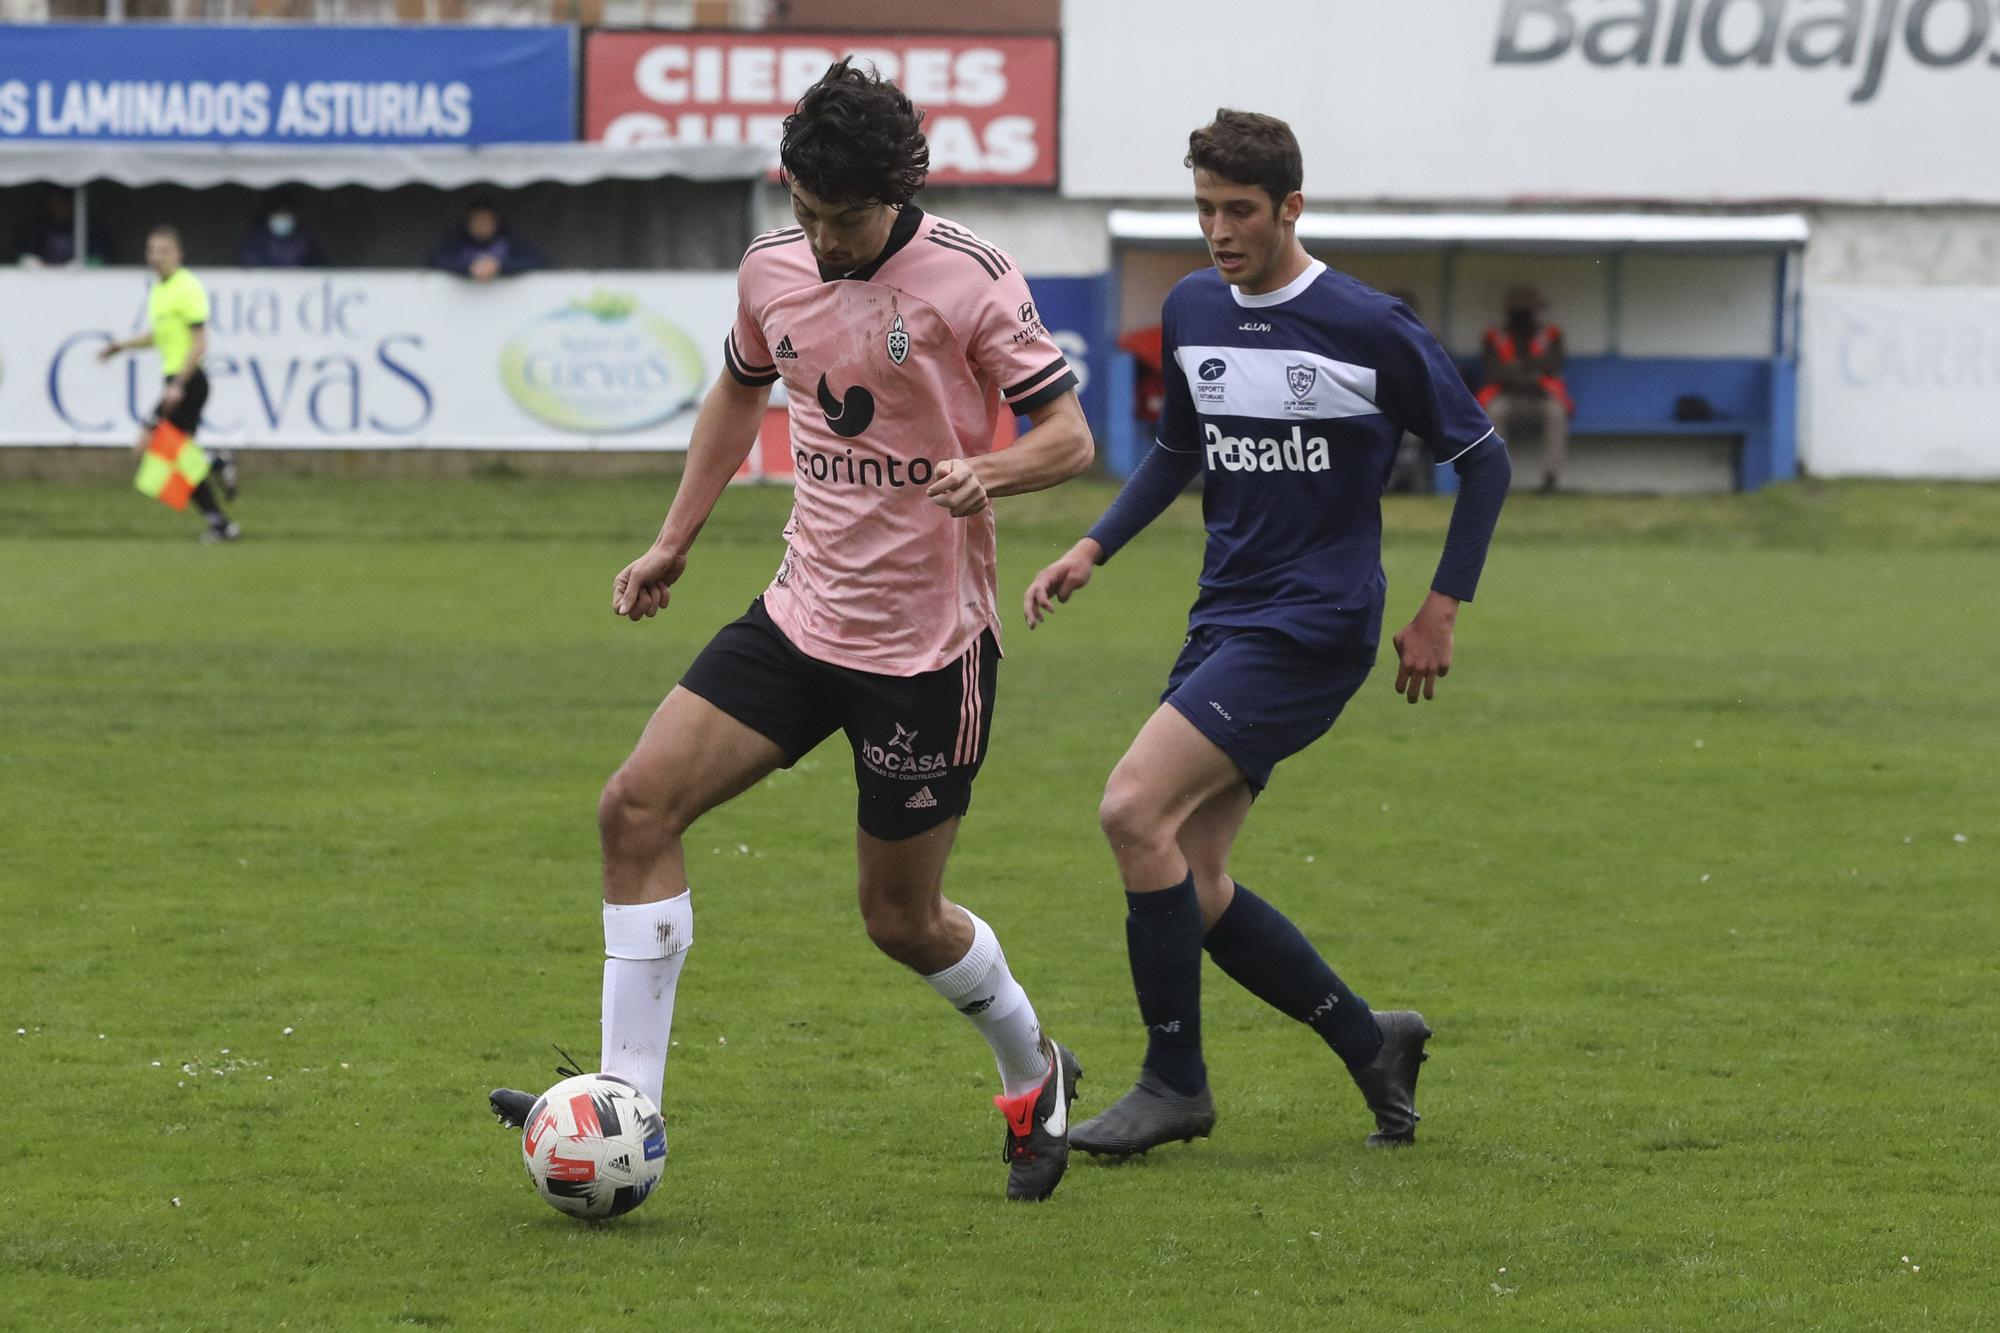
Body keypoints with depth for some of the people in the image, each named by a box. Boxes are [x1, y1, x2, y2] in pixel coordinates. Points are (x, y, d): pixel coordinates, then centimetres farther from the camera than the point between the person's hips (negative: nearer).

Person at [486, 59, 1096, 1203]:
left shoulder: (967, 278, -14)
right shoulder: (774, 268, 3)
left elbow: (1070, 435, -12)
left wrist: (992, 473, -33)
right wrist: (674, 542, 19)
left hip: (928, 641, -6)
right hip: (804, 616, 6)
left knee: (903, 917, 3)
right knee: (639, 805, -10)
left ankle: (1034, 1075, 33)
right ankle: (627, 1105, -7)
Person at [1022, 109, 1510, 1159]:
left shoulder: (1368, 327, -10)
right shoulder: (1191, 312, 8)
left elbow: (1482, 457, -1)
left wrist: (1442, 609, -4)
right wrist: (1094, 547, 10)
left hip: (1313, 627, -7)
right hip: (1224, 619, 7)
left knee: (1135, 810, -20)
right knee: (1190, 885, 2)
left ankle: (1174, 1082, -9)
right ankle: (1370, 1043, 20)